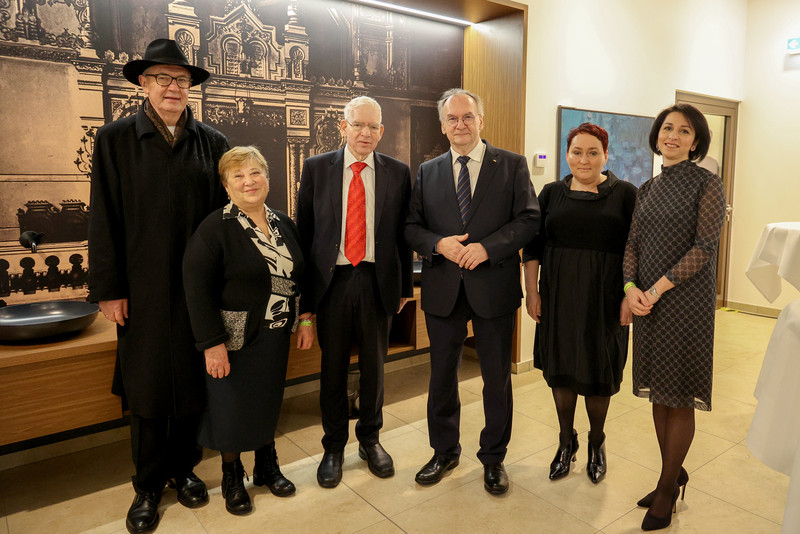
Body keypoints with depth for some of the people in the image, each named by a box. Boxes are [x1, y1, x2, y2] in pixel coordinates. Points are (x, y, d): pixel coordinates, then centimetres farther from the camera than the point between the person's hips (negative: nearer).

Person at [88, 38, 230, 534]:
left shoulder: (212, 142, 5)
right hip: (144, 289, -1)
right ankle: (148, 487, 27)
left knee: (193, 383, 12)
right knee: (147, 388, 9)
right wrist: (108, 288, -5)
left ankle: (184, 469, 32)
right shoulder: (115, 139, 1)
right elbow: (104, 219, -1)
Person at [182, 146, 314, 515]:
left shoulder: (284, 224, 5)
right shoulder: (215, 228, -14)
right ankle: (231, 476, 32)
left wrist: (305, 320, 7)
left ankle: (267, 465, 39)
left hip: (276, 338, 5)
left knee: (269, 401, 17)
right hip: (235, 340, -5)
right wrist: (212, 344, -20)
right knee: (232, 406, 8)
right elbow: (197, 289, -17)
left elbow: (300, 276, 12)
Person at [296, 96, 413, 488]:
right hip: (331, 279, 0)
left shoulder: (398, 173, 3)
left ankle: (370, 439, 35)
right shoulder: (316, 168, 2)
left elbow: (403, 232, 4)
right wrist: (303, 289, -1)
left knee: (374, 364, 13)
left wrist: (404, 286, 4)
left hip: (377, 281, 1)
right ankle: (333, 447, 30)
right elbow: (304, 231, 2)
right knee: (333, 367, 10)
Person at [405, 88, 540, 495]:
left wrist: (487, 247, -18)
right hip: (443, 289, 2)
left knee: (497, 378, 10)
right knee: (442, 376, 14)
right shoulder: (427, 172, 8)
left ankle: (493, 457, 31)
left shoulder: (512, 165, 2)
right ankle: (444, 452, 35)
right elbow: (411, 226, 5)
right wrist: (438, 244, -15)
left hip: (494, 286, -2)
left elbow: (529, 219, -5)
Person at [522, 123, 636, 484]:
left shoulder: (625, 194, -1)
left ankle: (596, 444, 33)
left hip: (605, 298, -2)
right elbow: (533, 246, 4)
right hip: (558, 296, 2)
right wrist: (531, 290, -1)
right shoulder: (552, 193, 5)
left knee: (599, 372, 9)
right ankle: (566, 442, 31)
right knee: (560, 368, 11)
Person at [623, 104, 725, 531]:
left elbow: (704, 247, -12)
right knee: (657, 393, 13)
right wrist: (631, 287, -9)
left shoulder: (707, 184, -5)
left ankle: (668, 488, 20)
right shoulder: (648, 188, 12)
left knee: (678, 398, 4)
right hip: (647, 302, 6)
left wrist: (658, 288, -17)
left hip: (686, 299, -5)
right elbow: (633, 243, 8)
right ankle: (674, 474, 30)